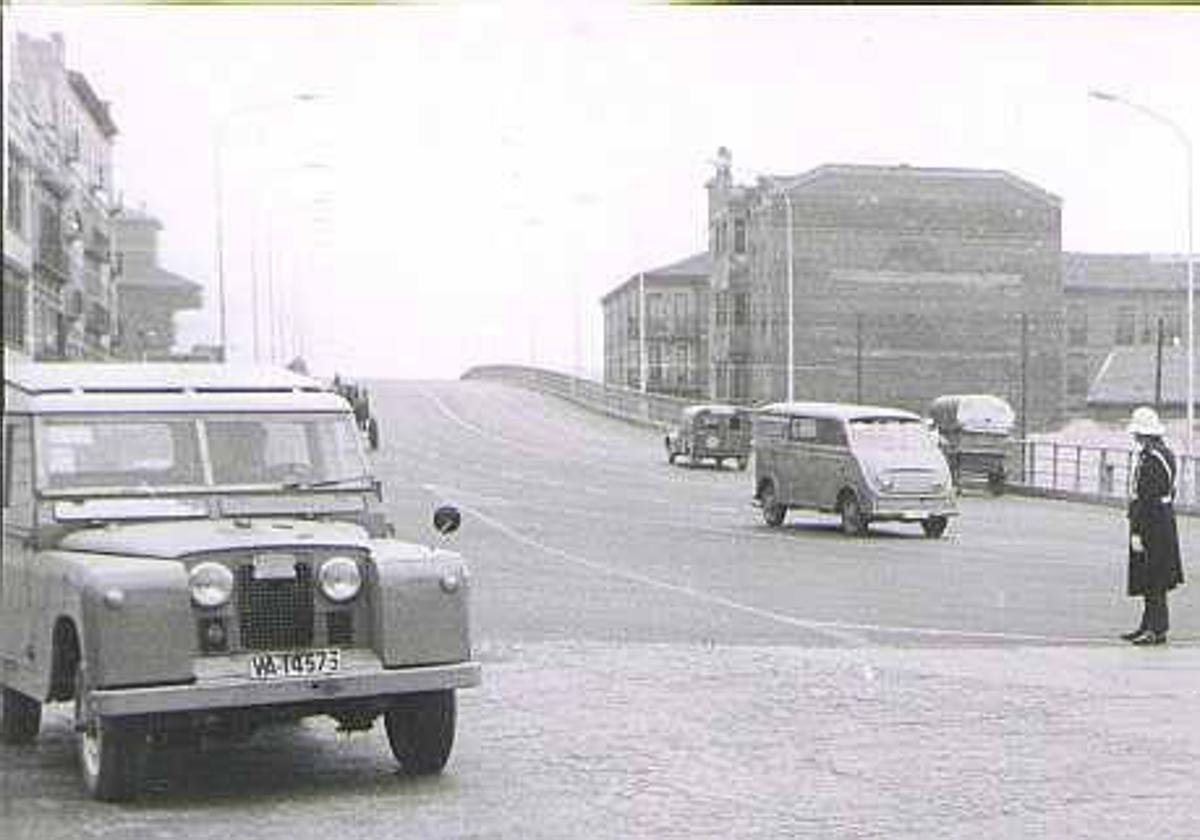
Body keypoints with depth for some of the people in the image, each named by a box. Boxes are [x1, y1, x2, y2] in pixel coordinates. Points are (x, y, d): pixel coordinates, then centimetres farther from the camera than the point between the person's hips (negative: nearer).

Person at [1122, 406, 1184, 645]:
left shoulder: (1150, 460, -20)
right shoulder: (1166, 454, 11)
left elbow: (1145, 499, -22)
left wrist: (1136, 532, -20)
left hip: (1152, 524, -10)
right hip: (1166, 521, 10)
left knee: (1152, 581, -3)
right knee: (1155, 582, 15)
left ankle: (1157, 630, 1)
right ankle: (1149, 626, 23)